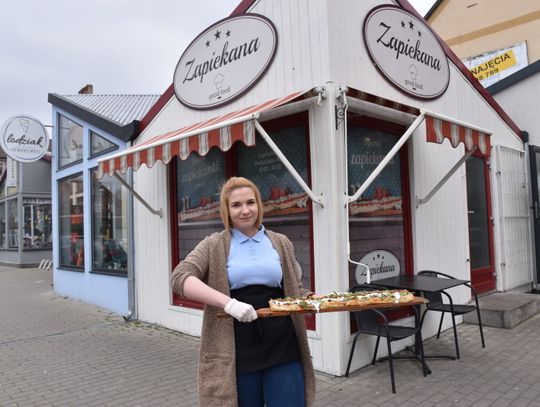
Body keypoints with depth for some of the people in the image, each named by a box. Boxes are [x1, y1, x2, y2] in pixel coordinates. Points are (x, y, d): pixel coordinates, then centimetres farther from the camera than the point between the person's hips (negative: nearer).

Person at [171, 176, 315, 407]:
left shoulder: (280, 243, 10)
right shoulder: (215, 245, 1)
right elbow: (180, 278, -13)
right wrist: (228, 303, -25)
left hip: (282, 348, 2)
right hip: (237, 351, -1)